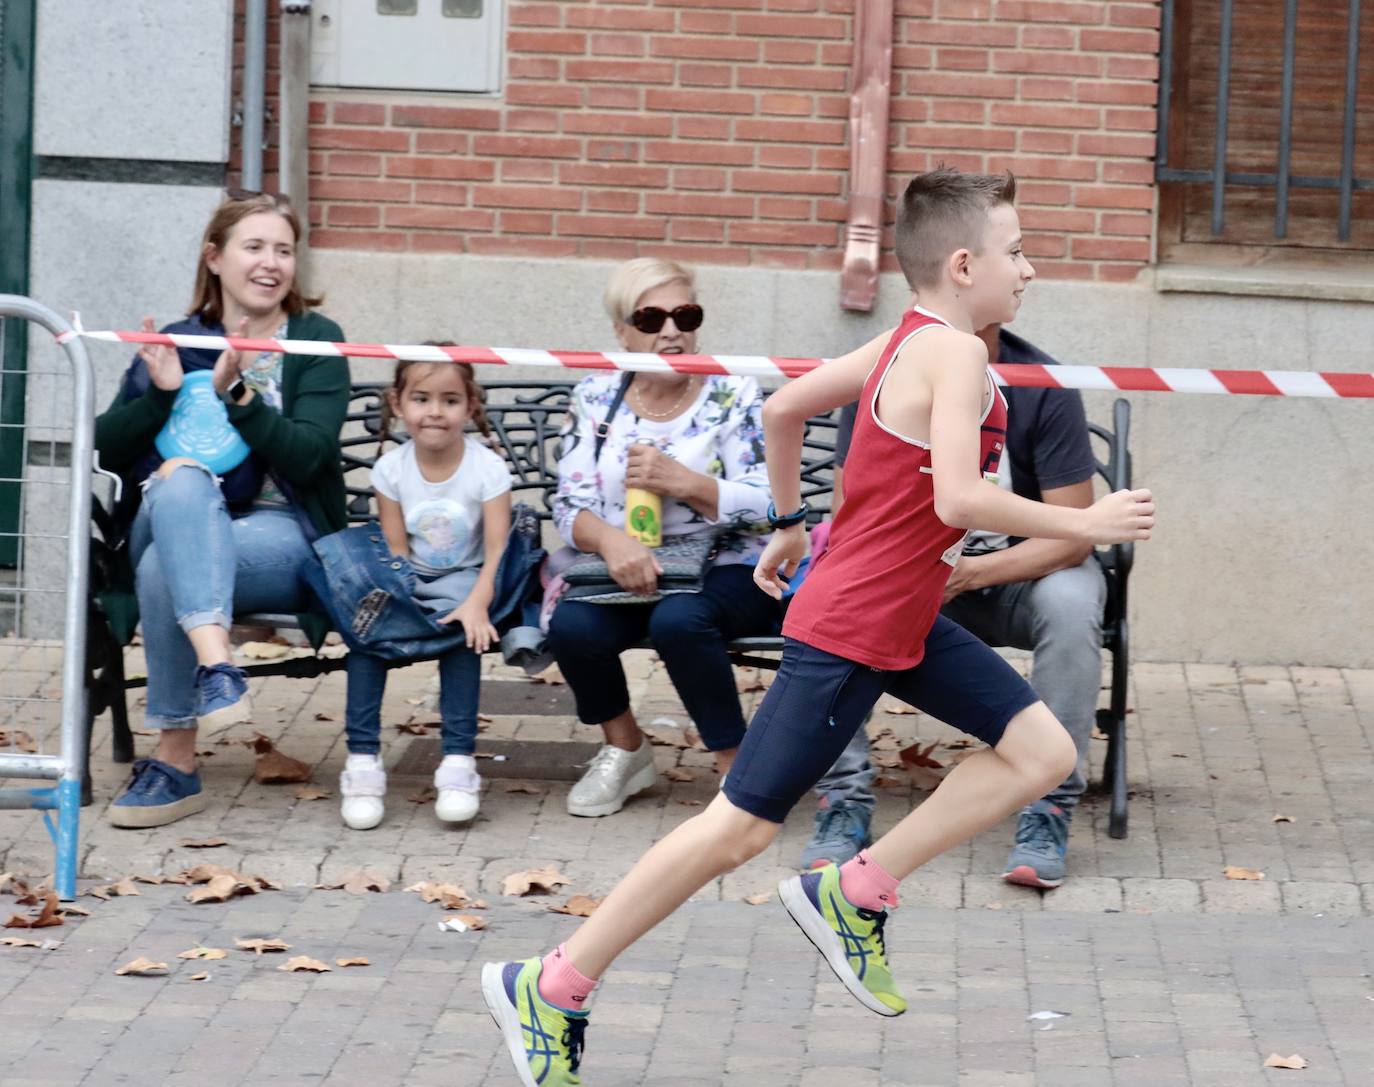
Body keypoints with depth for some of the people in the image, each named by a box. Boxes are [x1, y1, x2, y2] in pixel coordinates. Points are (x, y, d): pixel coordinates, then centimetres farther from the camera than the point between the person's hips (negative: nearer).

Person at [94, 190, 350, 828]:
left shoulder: (315, 340, 7)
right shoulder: (176, 343, 16)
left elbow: (307, 456, -7)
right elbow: (105, 452, 10)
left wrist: (238, 395, -19)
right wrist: (159, 393, -6)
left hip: (282, 538, -2)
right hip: (164, 529, 2)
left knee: (164, 568, -35)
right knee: (181, 480, -36)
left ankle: (175, 762, -34)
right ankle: (216, 667, -51)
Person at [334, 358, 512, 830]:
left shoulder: (487, 468, -11)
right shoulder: (391, 469, -4)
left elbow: (497, 551, -17)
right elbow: (395, 552, -5)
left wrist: (476, 603, -34)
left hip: (465, 580, -3)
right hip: (410, 581, 3)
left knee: (463, 629, -34)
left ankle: (458, 760, -31)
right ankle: (362, 760, -25)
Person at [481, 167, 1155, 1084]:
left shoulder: (907, 344, 8)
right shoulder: (954, 354, -19)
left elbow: (784, 407, 18)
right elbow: (959, 499, -30)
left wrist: (791, 521, 27)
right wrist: (1084, 525, -20)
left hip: (907, 626, 10)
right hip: (849, 630, -10)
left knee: (1042, 752, 5)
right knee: (743, 827, -5)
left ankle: (852, 896, 7)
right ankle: (552, 989, 4)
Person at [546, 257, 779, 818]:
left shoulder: (733, 395, -2)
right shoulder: (596, 398, 6)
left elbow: (768, 505, -9)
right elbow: (571, 506, -1)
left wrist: (682, 482, -24)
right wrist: (610, 540, -24)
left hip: (726, 569, -3)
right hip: (626, 572, 3)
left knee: (678, 619, -36)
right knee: (571, 626, -27)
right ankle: (624, 750, 3)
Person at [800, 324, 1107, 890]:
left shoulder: (1044, 389, -18)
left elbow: (1073, 534, -19)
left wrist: (970, 573, -34)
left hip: (1025, 566, -2)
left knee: (1069, 604, -35)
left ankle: (1049, 808, -26)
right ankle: (844, 799, -22)